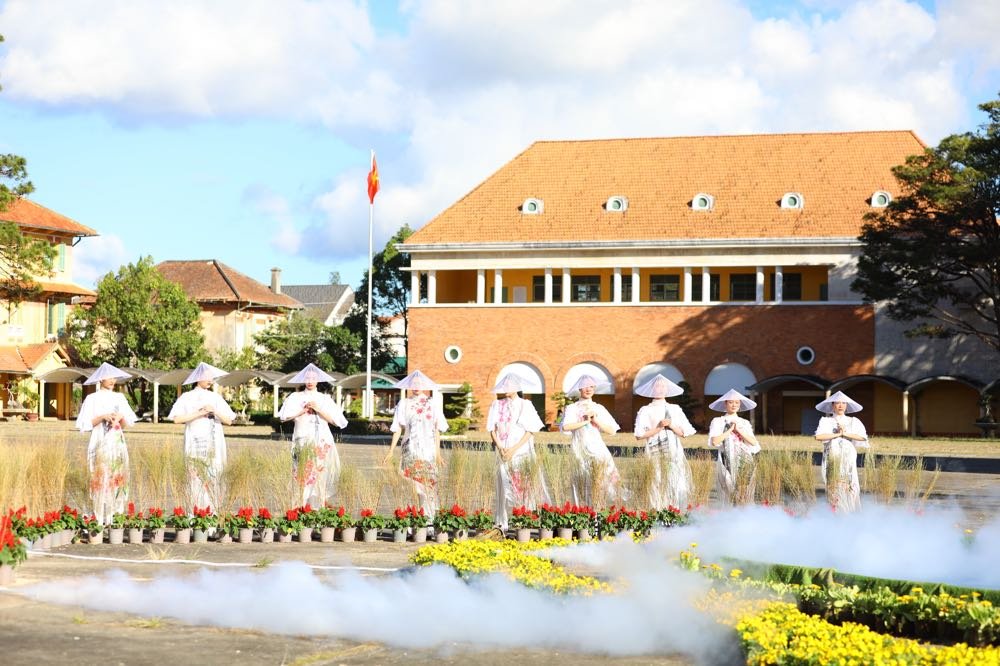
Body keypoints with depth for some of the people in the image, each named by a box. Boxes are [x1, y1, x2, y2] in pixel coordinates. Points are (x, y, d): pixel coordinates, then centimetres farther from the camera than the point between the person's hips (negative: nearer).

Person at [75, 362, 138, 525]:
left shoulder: (120, 398, 13)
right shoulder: (92, 399, 0)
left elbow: (127, 424, 12)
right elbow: (85, 424, -5)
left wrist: (121, 417, -8)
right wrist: (102, 417, -16)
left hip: (118, 445, 4)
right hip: (100, 445, -4)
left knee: (118, 481, 1)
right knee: (100, 481, -8)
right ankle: (99, 520, -6)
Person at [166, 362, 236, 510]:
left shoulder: (215, 397, 9)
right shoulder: (187, 397, 4)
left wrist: (215, 411, -10)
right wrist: (199, 413, -14)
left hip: (214, 446, 2)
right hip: (195, 446, -2)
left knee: (213, 481, 0)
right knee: (197, 481, -3)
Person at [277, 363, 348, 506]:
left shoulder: (325, 399, 12)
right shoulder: (296, 397, 9)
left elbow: (335, 419, 2)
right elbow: (284, 415, -3)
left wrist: (318, 409, -7)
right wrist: (303, 411, -5)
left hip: (323, 442, 1)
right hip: (303, 442, -1)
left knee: (321, 477, -3)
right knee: (306, 476, -7)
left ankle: (320, 505, 3)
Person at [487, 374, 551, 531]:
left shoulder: (525, 405, 2)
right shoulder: (497, 405, 9)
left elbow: (530, 431, -2)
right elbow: (492, 429, 8)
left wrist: (513, 449, -10)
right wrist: (500, 447, -8)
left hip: (522, 452, -2)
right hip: (503, 453, 2)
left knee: (525, 486, -5)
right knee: (506, 486, -2)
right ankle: (505, 522, -1)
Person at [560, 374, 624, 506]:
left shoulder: (599, 409, 13)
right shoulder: (572, 408, 4)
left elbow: (611, 431, 5)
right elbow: (565, 427, -15)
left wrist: (595, 420, -6)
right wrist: (585, 421, -10)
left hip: (598, 451, 2)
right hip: (581, 451, -2)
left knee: (604, 483, -9)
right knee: (584, 488, -2)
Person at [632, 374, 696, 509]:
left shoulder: (675, 409, 13)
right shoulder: (645, 410, 5)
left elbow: (684, 433, 9)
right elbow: (639, 435, -3)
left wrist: (671, 425, -6)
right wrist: (659, 428, -10)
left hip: (675, 455, 2)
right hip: (655, 456, -2)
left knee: (676, 487, -5)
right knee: (657, 489, -7)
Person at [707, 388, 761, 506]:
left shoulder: (745, 423, 14)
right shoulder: (718, 421, 3)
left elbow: (754, 442, 2)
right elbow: (714, 441, -12)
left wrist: (739, 430, -6)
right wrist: (730, 430, -9)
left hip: (745, 463, 4)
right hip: (727, 463, -4)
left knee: (745, 497, 1)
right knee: (729, 496, -7)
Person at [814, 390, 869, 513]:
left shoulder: (853, 421, 11)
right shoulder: (826, 421, 7)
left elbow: (863, 437, -3)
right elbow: (819, 436, -11)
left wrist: (846, 433, -7)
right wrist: (838, 434, -8)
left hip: (848, 458, 1)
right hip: (832, 459, -1)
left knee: (849, 486, -6)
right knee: (834, 487, -4)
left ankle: (850, 511, -2)